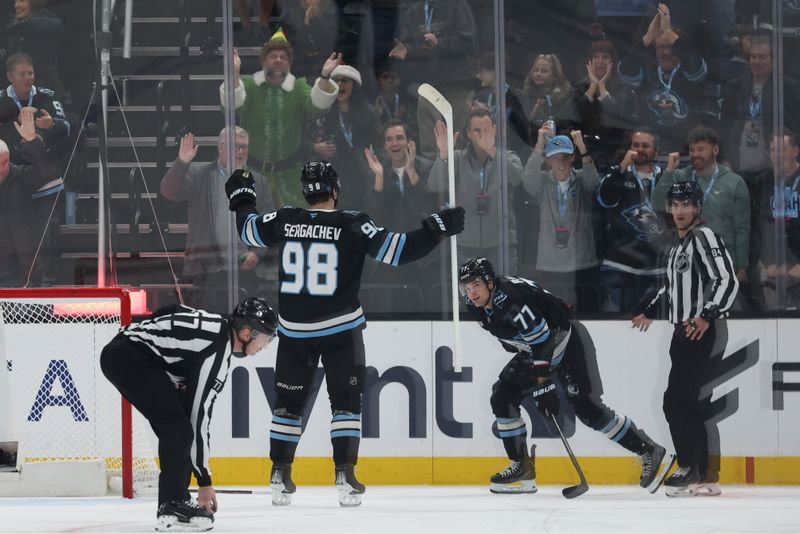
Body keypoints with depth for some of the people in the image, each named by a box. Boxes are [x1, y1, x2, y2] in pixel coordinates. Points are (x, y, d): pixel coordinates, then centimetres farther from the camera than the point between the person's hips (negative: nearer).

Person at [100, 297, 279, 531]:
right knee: (178, 428, -13)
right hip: (129, 357, -11)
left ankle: (176, 501, 16)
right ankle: (171, 510, -12)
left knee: (178, 428, 13)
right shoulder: (217, 354, -17)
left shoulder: (219, 326, 9)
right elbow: (200, 417, -17)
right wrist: (204, 481, -12)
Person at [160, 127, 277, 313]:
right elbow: (169, 192, -5)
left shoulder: (259, 183, 16)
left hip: (247, 270, 3)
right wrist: (182, 163, -20)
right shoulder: (198, 174, 9)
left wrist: (257, 253, -1)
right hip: (208, 271, -2)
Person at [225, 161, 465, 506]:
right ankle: (344, 476, -4)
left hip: (294, 331, 3)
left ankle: (280, 477, 14)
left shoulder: (284, 222, -2)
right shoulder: (352, 226, -12)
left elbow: (249, 230, 16)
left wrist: (241, 198, 34)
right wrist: (438, 228, -8)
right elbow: (398, 251, -15)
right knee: (346, 401, 5)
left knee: (289, 401, 13)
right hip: (341, 330, -3)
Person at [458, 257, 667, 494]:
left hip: (567, 340, -9)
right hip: (531, 349, 9)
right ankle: (522, 467, 7)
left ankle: (648, 450, -7)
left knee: (587, 408, -16)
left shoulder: (511, 299, -32)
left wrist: (543, 385, -28)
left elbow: (542, 340, -31)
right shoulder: (476, 306, -3)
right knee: (502, 397, 0)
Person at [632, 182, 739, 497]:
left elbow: (727, 280, -21)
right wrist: (651, 312, 36)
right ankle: (706, 477, 8)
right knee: (694, 405, 7)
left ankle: (692, 469, -9)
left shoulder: (704, 237, -10)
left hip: (704, 333, -10)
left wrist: (707, 316, -29)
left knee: (678, 401, -12)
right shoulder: (680, 245, 20)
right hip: (685, 333, 10)